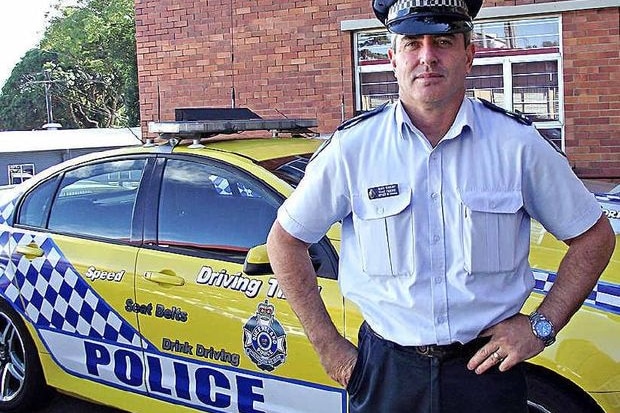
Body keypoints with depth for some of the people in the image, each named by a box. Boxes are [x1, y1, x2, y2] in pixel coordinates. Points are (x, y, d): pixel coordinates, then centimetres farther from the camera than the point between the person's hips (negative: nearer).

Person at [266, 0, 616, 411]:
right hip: (385, 373, 0)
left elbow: (594, 236, 4)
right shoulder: (352, 147, -8)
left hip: (488, 367, 1)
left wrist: (543, 324, -4)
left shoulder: (518, 144, -6)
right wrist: (327, 344, -2)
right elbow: (285, 240, 1)